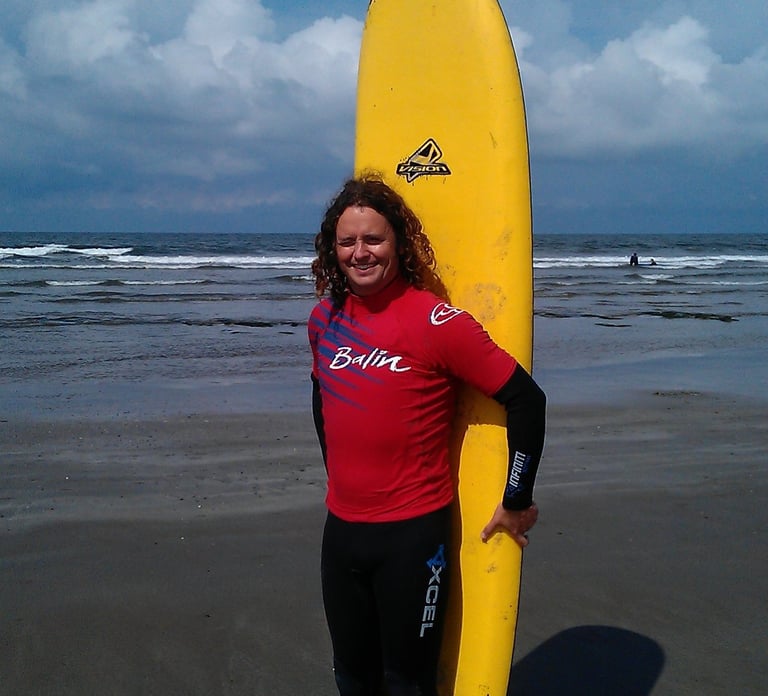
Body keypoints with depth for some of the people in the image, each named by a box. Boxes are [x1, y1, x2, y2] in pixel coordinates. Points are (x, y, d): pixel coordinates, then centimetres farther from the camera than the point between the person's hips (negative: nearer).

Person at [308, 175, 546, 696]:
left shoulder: (437, 321, -15)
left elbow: (526, 400, -13)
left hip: (413, 534, -5)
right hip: (341, 529, 6)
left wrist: (516, 502, -7)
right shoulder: (325, 317, 3)